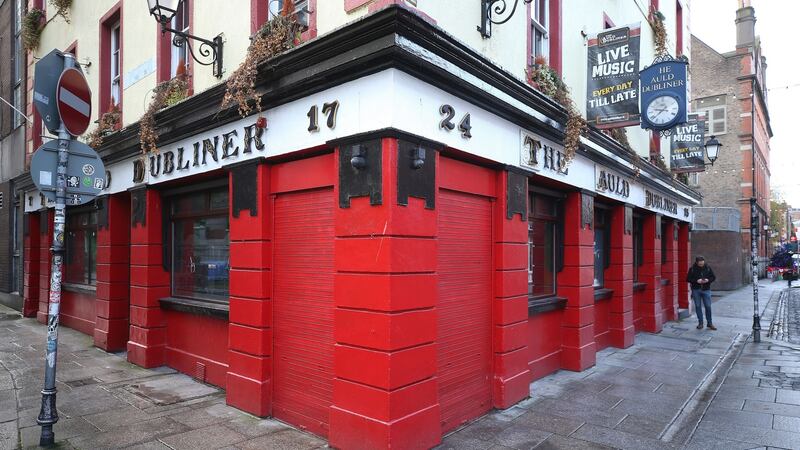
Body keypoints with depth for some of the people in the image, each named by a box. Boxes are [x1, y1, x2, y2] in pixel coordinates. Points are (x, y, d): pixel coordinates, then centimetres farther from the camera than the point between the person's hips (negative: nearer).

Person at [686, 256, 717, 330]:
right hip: (696, 290, -1)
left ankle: (709, 323, 12)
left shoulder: (708, 268, 1)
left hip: (706, 290, 1)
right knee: (698, 306, 4)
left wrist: (708, 280, -12)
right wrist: (696, 281, -18)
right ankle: (700, 323, 14)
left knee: (708, 306, 0)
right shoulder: (692, 269, -4)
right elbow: (688, 279, -2)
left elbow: (714, 277, 8)